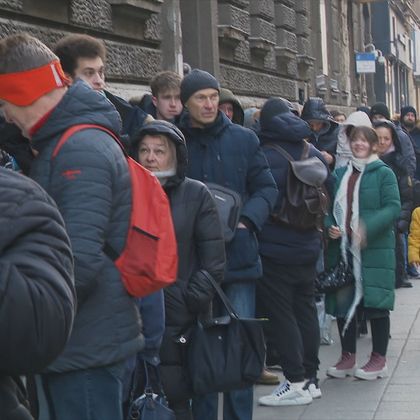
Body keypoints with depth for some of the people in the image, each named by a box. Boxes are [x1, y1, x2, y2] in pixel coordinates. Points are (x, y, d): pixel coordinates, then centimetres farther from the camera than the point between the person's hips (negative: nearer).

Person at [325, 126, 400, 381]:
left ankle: (379, 360, 12)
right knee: (343, 302, 7)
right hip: (342, 248, 5)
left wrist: (368, 228, -24)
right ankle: (348, 357, 20)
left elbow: (393, 208, -11)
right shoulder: (340, 174, 12)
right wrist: (330, 226, -4)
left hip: (375, 249, -5)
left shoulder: (383, 174, -3)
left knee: (375, 303, 0)